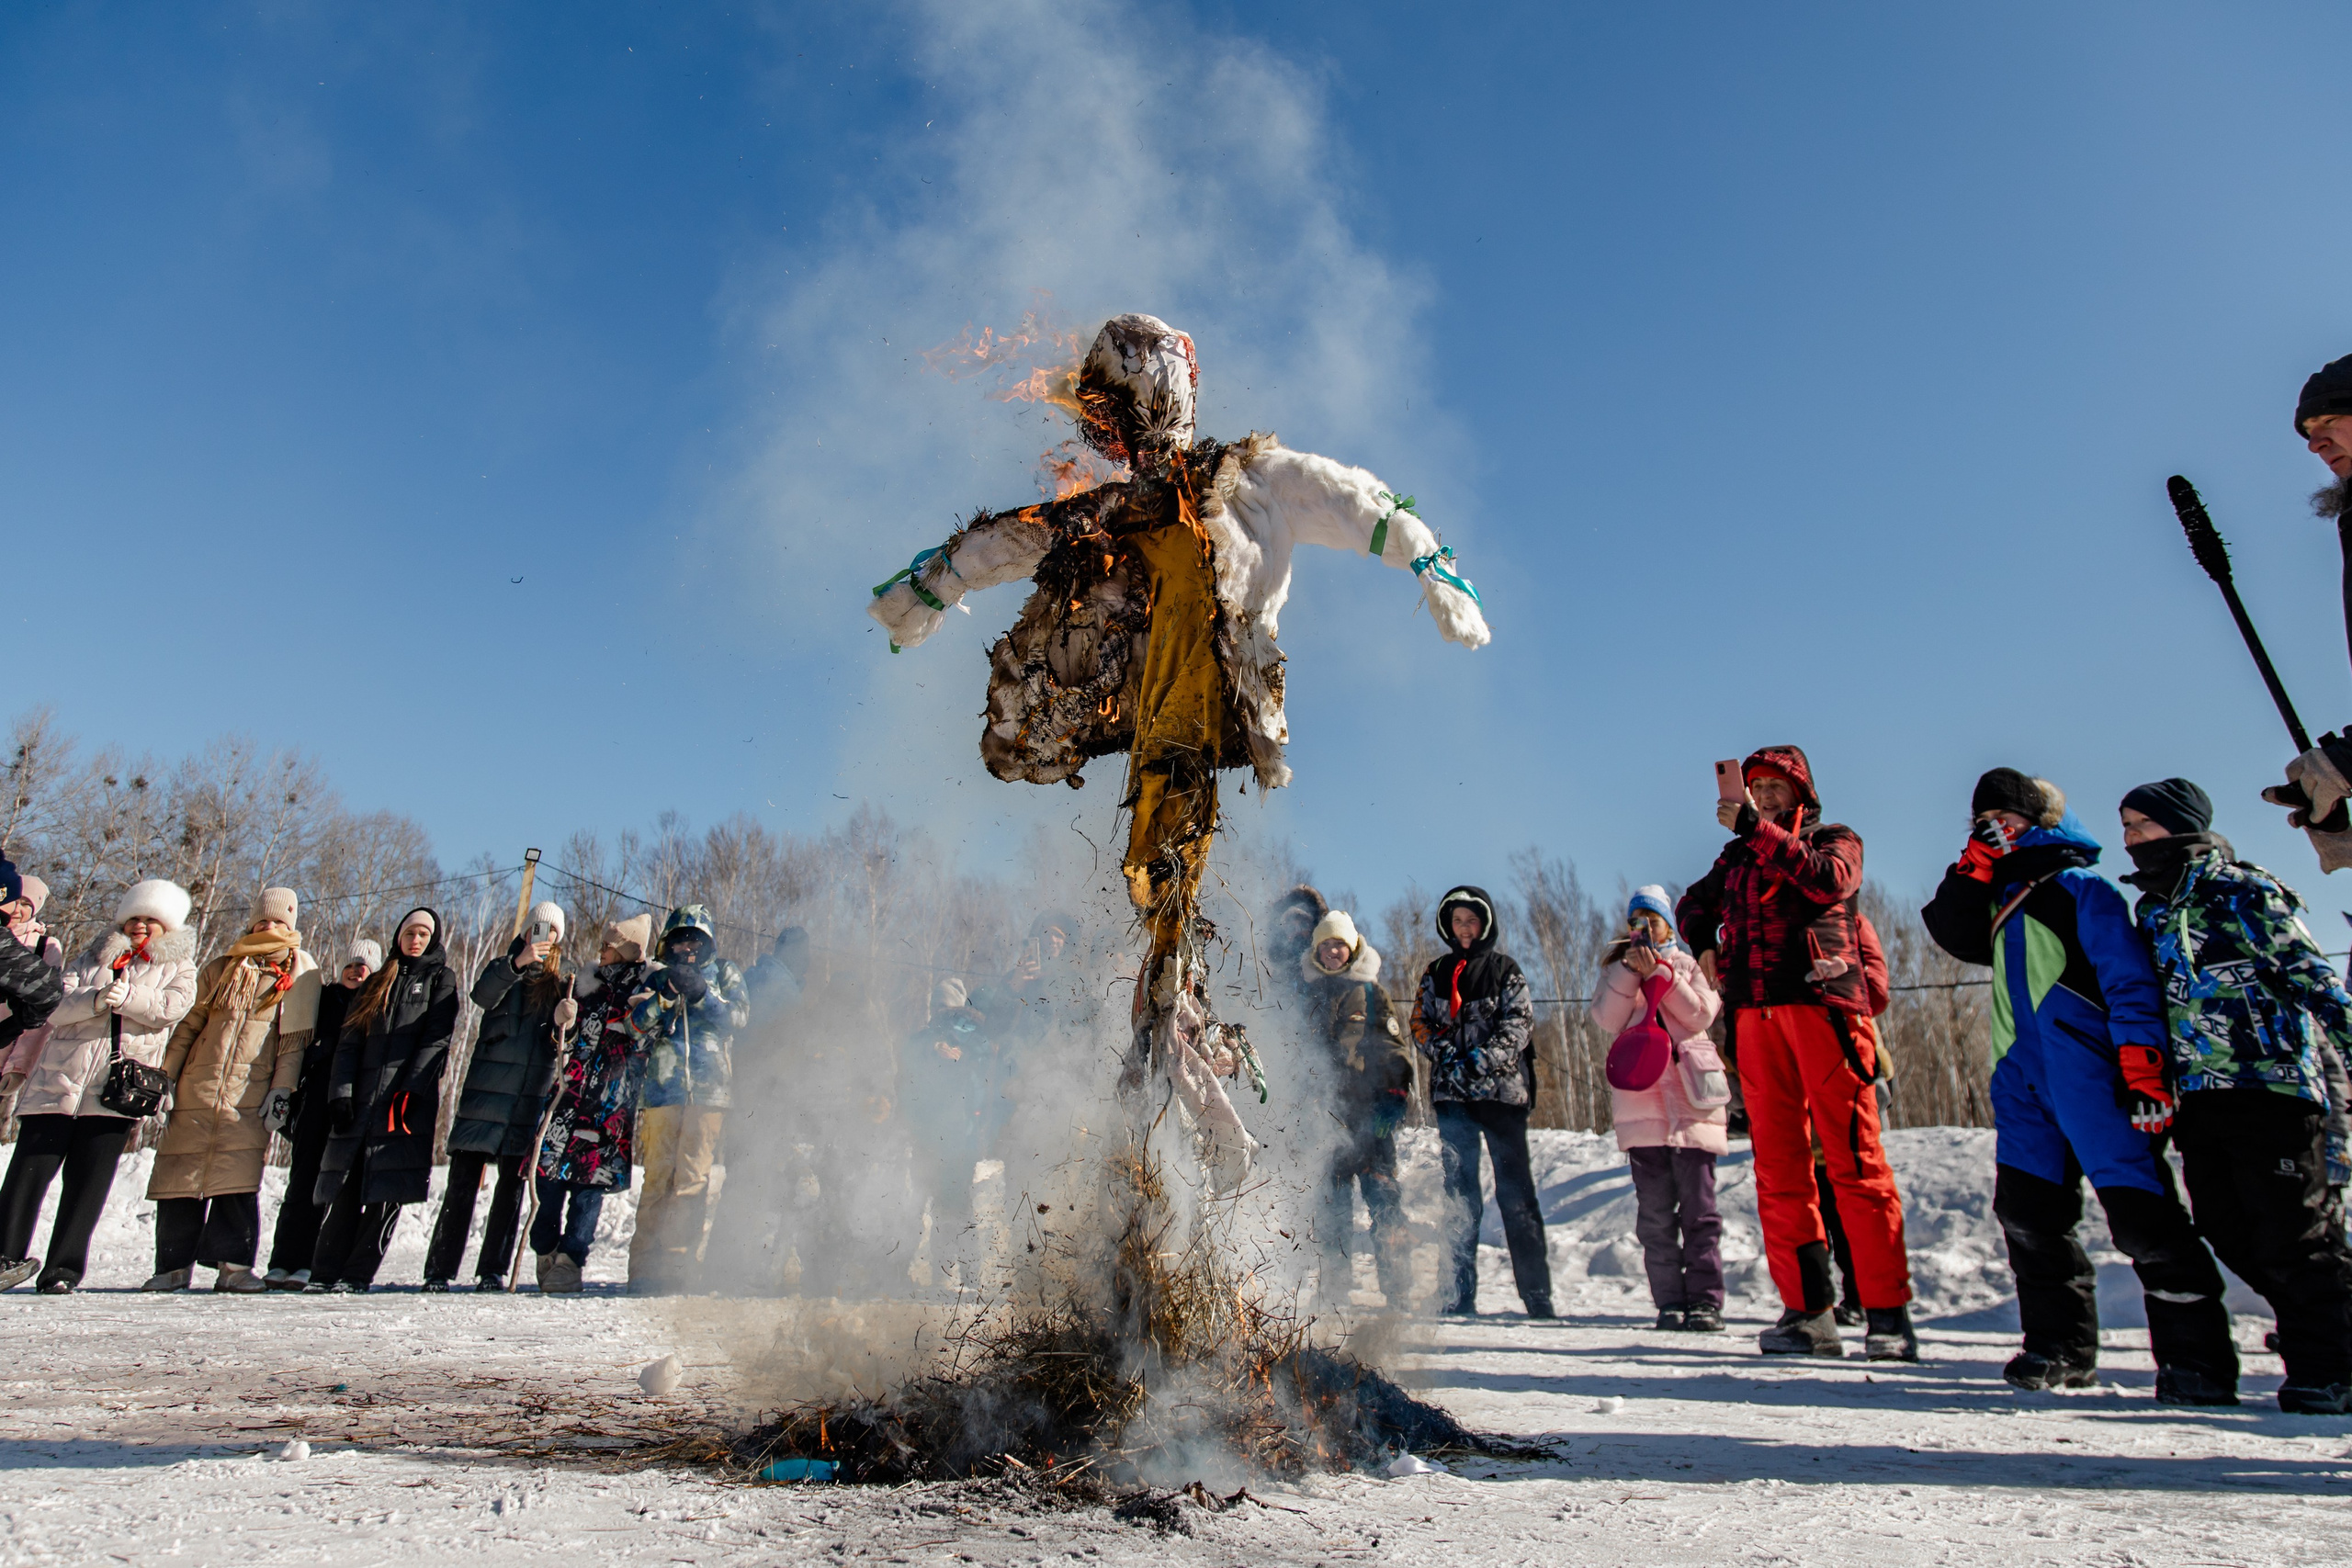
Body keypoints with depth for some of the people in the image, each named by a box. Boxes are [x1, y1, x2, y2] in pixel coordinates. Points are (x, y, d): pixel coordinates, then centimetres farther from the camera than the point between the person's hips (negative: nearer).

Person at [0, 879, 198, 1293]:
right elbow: (56, 1006, 5)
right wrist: (95, 999, -13)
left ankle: (64, 1267, 4)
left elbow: (172, 1007, -5)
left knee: (88, 1180, -1)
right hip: (60, 1076, 2)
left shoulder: (177, 966, 15)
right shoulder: (94, 958, 19)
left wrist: (125, 995, -17)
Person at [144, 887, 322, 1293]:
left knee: (238, 1179, -10)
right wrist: (166, 1075, 8)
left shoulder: (299, 978, 7)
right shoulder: (220, 970, 14)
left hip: (250, 1092, -3)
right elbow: (188, 1026, 16)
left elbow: (294, 1041, 4)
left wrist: (282, 1090, -5)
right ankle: (173, 1265, 12)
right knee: (181, 1173, 2)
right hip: (197, 1088, 3)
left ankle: (233, 1263, -4)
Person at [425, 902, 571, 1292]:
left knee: (513, 1185, 3)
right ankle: (439, 1270, 5)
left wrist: (568, 1020, -9)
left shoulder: (561, 983, 15)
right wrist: (517, 963, -29)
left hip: (531, 1098, 2)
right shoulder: (503, 968, 9)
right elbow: (483, 995, -14)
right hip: (486, 1090, -2)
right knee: (462, 1184, -2)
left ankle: (493, 1271, 10)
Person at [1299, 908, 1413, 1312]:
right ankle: (1335, 1291, 8)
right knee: (1331, 1200, 0)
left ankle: (1398, 1293, -4)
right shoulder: (1304, 992, 15)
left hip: (1368, 1108, -1)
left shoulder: (1369, 991, 11)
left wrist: (1394, 1097, -4)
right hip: (1322, 1109, 2)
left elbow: (1396, 1050, 8)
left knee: (1382, 1195, -7)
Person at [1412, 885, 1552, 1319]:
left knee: (1515, 1190, 0)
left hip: (1501, 1088, -2)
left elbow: (1519, 1024, -3)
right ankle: (1458, 1295, 5)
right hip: (1452, 1093, 2)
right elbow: (1421, 1023, 8)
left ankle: (1538, 1296, 6)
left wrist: (1483, 1059, -17)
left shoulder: (1505, 970, 6)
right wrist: (1448, 1057, -10)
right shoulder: (1436, 972, 13)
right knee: (1459, 1193, 2)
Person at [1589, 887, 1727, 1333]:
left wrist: (1659, 974, -9)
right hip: (1639, 1101, 1)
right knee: (1654, 1211, 1)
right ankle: (1670, 1301, 6)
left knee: (1698, 1205, -4)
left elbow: (1701, 1015, -3)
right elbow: (1608, 1020, 0)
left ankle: (1705, 1300, -1)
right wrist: (1630, 971, -8)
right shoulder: (1617, 969, 17)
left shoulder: (1687, 965, 14)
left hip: (1689, 1096, -1)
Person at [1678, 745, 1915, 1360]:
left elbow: (1827, 880, -11)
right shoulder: (1738, 854, 23)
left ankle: (1888, 1312, -2)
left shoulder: (1835, 839, 11)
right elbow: (1694, 903, 34)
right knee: (1778, 1165, 1)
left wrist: (1759, 828, -14)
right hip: (1755, 1016, 4)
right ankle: (1807, 1310, 4)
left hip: (1823, 1006, -4)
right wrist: (1702, 938, 14)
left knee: (1855, 1160, -7)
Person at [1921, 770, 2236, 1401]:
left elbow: (2130, 977, -7)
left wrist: (2142, 1063, -17)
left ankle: (2198, 1358, 0)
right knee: (2026, 1208, 5)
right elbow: (1954, 936, 9)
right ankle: (2061, 1346, 15)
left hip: (2086, 1070, -7)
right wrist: (1974, 869, 4)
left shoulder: (2079, 886, 0)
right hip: (2023, 1077, 7)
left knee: (2140, 1213, -9)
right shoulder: (1999, 899, 22)